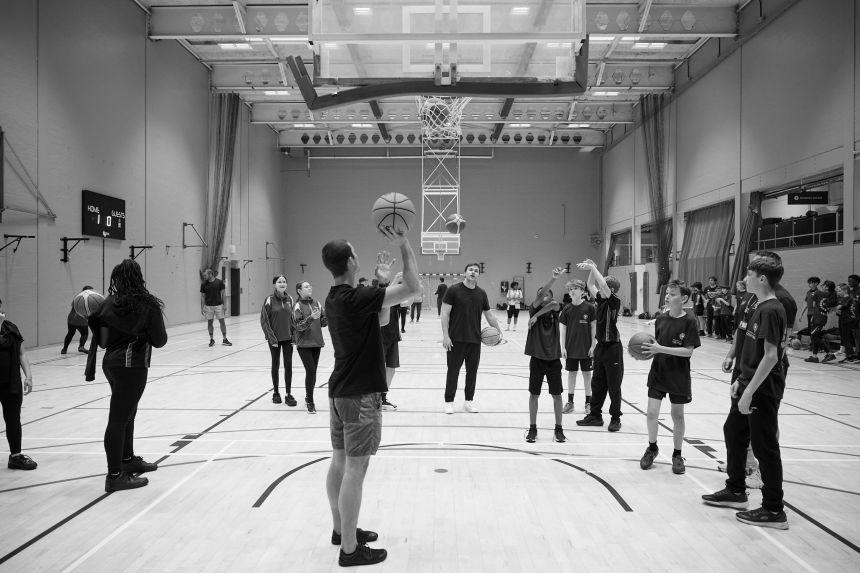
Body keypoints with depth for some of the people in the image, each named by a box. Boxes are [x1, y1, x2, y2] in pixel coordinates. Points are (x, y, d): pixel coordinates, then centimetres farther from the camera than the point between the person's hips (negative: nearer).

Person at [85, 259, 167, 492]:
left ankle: (128, 460, 37)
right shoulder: (148, 305, -11)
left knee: (127, 413, 21)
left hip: (111, 362, 6)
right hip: (132, 366, -6)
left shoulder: (109, 303, 2)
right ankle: (115, 476, 4)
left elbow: (102, 339, 1)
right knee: (119, 418, -4)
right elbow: (159, 341, -7)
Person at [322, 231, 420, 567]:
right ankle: (350, 549, 6)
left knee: (340, 462, 17)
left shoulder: (334, 299, 7)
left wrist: (382, 278, 16)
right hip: (360, 395, -9)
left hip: (339, 391, 9)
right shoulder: (355, 298, -21)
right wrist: (405, 247, -10)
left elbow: (380, 315, 19)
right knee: (355, 469, -3)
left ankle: (341, 529, 31)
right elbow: (412, 288, -20)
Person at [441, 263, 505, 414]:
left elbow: (489, 315, 15)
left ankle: (469, 401, 22)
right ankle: (449, 401, 14)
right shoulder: (453, 290, -5)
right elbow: (445, 314, -6)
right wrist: (445, 335, -12)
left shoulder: (482, 294, 8)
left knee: (472, 371, 10)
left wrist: (499, 331, 5)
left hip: (475, 339, 4)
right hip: (456, 339, -4)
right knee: (453, 371, 2)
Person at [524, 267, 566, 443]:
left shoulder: (554, 311, 2)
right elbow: (539, 298, -22)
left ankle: (558, 429, 19)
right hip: (537, 358, -1)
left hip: (553, 358, 1)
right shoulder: (534, 309, -3)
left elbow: (554, 303, -21)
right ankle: (532, 428, 18)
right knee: (534, 394, 5)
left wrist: (537, 315, -21)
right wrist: (553, 279, -34)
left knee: (556, 394, 6)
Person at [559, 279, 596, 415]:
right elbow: (563, 328, 2)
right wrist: (563, 347, -1)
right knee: (571, 373, 9)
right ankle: (570, 401, 19)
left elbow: (593, 327, -3)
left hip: (586, 347, -2)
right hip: (571, 347, 2)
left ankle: (588, 402, 17)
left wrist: (593, 345, -5)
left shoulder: (590, 307, -6)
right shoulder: (567, 309, -1)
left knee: (586, 374, 6)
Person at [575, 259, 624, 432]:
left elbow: (603, 285, -28)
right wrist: (591, 269, 6)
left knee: (614, 386, 2)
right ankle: (595, 415, 23)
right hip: (601, 346, 8)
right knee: (597, 383, 13)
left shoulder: (615, 301, -13)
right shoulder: (601, 300, 7)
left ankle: (615, 419, 13)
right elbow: (591, 285, 18)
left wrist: (592, 267, -20)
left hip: (612, 348, -8)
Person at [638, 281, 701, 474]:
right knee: (651, 413, 0)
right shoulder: (661, 319, 2)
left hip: (678, 376, -3)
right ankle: (652, 447, 24)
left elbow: (688, 351, -17)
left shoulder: (689, 321, -12)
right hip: (658, 372, 3)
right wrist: (650, 350, -10)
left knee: (677, 415, 9)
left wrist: (660, 349, -23)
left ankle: (677, 454, 27)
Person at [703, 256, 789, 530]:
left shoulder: (771, 311, -19)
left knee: (765, 446, -1)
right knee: (733, 431, 20)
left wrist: (749, 391, -23)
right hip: (751, 385, 10)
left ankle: (773, 511, 11)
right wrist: (741, 379, 16)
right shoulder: (761, 307, 10)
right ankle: (735, 491, 34)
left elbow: (771, 356, -24)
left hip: (764, 390, -10)